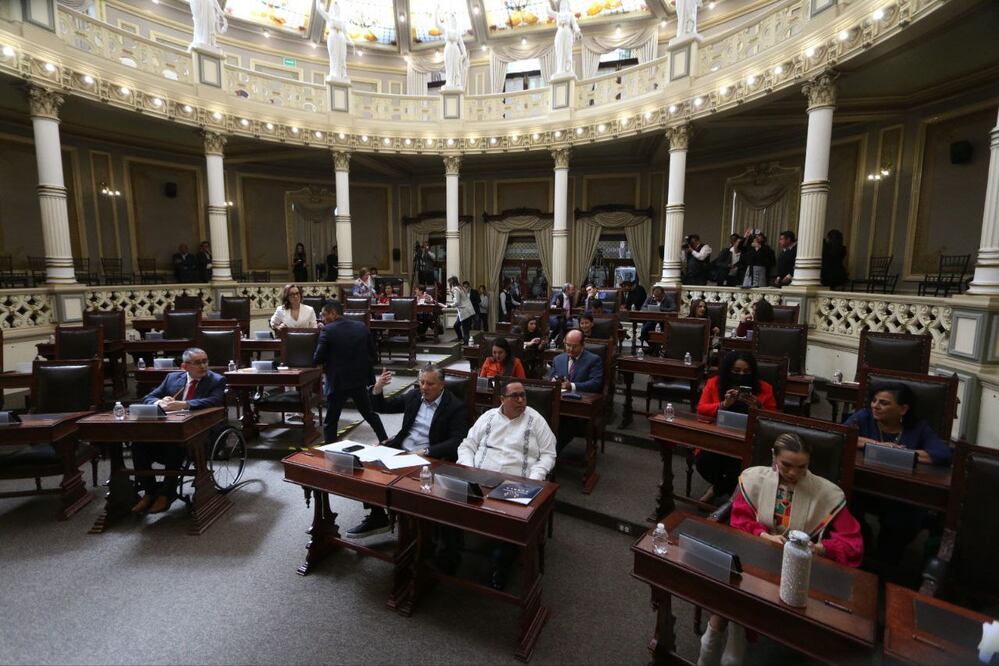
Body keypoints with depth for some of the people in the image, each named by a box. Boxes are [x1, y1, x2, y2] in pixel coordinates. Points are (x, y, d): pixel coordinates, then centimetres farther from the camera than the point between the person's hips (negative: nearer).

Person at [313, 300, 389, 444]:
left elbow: (317, 359, -11)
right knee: (370, 413, 22)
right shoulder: (362, 327, 2)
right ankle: (385, 441, 27)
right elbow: (373, 355, 4)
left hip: (338, 382, -4)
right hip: (360, 380, 5)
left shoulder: (328, 330, -12)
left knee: (330, 421, 9)